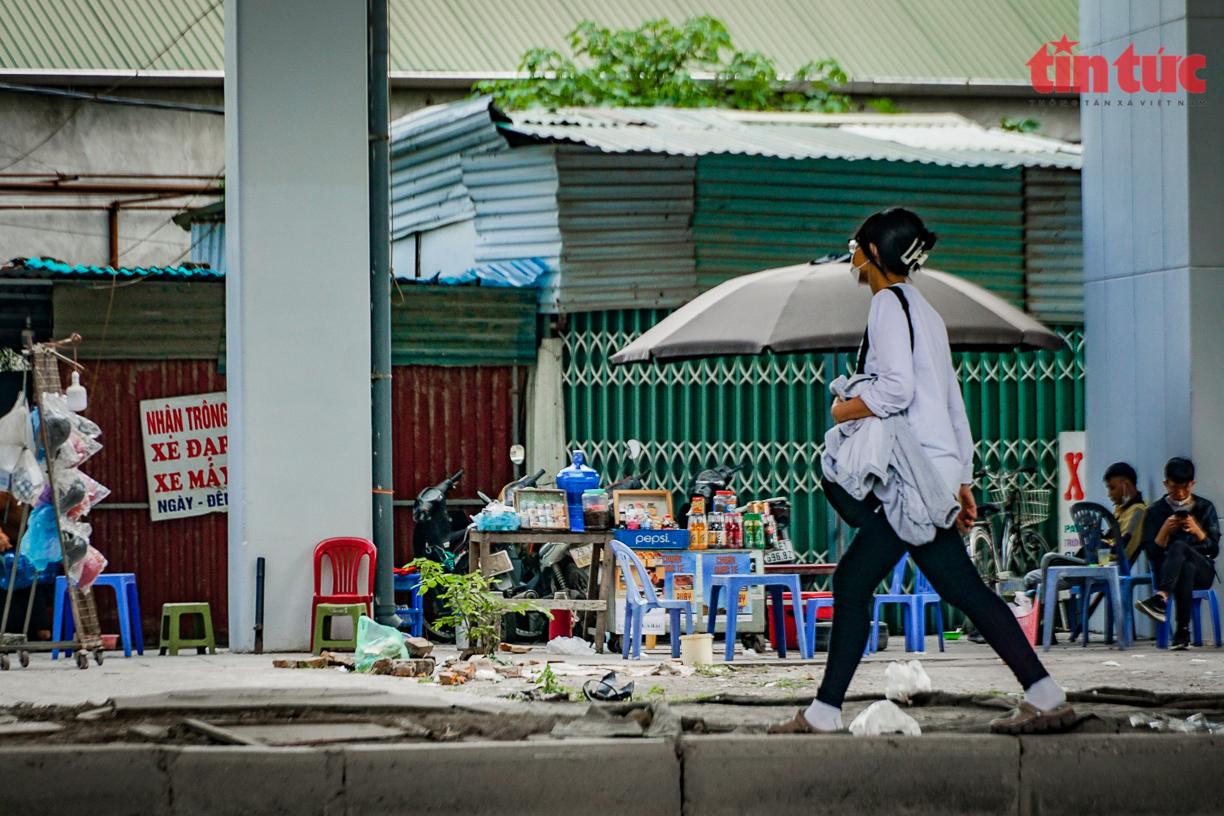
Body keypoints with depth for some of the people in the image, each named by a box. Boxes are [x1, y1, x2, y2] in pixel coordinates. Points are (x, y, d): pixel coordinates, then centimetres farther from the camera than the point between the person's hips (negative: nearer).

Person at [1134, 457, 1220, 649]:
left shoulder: (1205, 508, 13)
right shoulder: (1156, 511, 12)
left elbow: (1214, 550, 7)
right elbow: (1151, 554, 6)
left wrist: (1197, 531, -12)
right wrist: (1165, 530, -11)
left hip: (1203, 571, 0)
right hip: (1166, 572, 1)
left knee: (1179, 546, -36)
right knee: (1187, 569, -40)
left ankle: (1161, 599, -60)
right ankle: (1183, 633, -49)